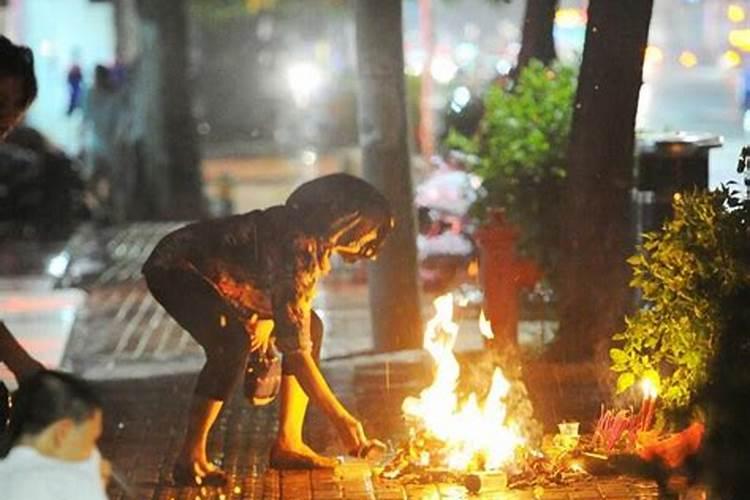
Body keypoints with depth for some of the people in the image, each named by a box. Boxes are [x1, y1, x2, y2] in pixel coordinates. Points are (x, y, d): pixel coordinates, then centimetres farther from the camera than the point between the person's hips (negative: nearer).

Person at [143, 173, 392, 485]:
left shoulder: (314, 239, -8)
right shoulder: (295, 248, -35)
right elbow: (295, 349, -37)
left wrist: (266, 315, -10)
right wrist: (341, 419, -38)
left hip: (222, 276, 9)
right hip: (174, 269, -9)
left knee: (312, 328, -1)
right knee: (233, 343, -33)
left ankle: (288, 443, 1)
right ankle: (190, 458, -23)